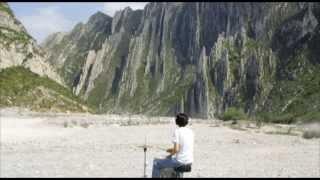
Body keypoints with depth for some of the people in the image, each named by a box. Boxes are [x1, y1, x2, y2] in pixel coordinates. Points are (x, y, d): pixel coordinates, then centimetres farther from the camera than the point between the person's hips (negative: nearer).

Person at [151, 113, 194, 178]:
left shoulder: (177, 131, -13)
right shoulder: (190, 131, 7)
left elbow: (176, 149, -19)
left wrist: (170, 154, 1)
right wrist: (172, 149, 17)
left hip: (180, 162, -7)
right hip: (189, 161, 8)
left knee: (156, 163, 8)